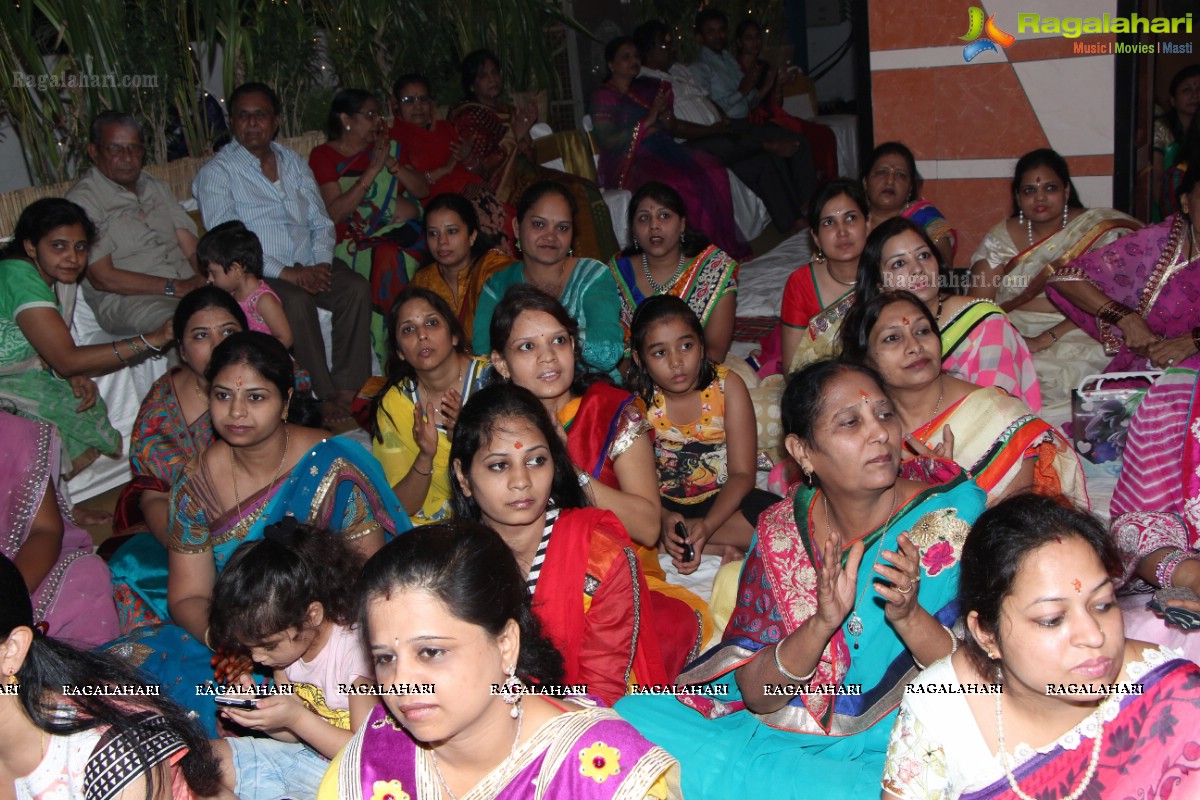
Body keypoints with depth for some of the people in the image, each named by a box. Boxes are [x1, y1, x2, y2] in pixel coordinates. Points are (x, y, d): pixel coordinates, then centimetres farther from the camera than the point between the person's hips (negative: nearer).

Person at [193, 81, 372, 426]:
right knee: (297, 302, -34)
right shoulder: (217, 172, -2)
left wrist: (321, 264, -6)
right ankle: (323, 396, -24)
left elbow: (320, 221, 15)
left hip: (309, 265, 5)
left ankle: (349, 389, -20)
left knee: (358, 287, -22)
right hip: (256, 274, -5)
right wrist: (286, 273, -19)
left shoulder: (293, 162, 17)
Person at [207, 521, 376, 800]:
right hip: (305, 754, 8)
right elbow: (293, 733, 6)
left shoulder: (356, 651, -24)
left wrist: (296, 717, -24)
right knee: (215, 756, 1)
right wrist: (258, 710, -13)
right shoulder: (285, 645, 0)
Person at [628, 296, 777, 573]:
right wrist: (663, 518, -33)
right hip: (664, 506, 0)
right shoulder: (638, 399, -7)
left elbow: (742, 473, -12)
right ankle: (723, 547, -20)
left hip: (722, 500, 1)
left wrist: (707, 526, -28)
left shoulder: (727, 386, -9)